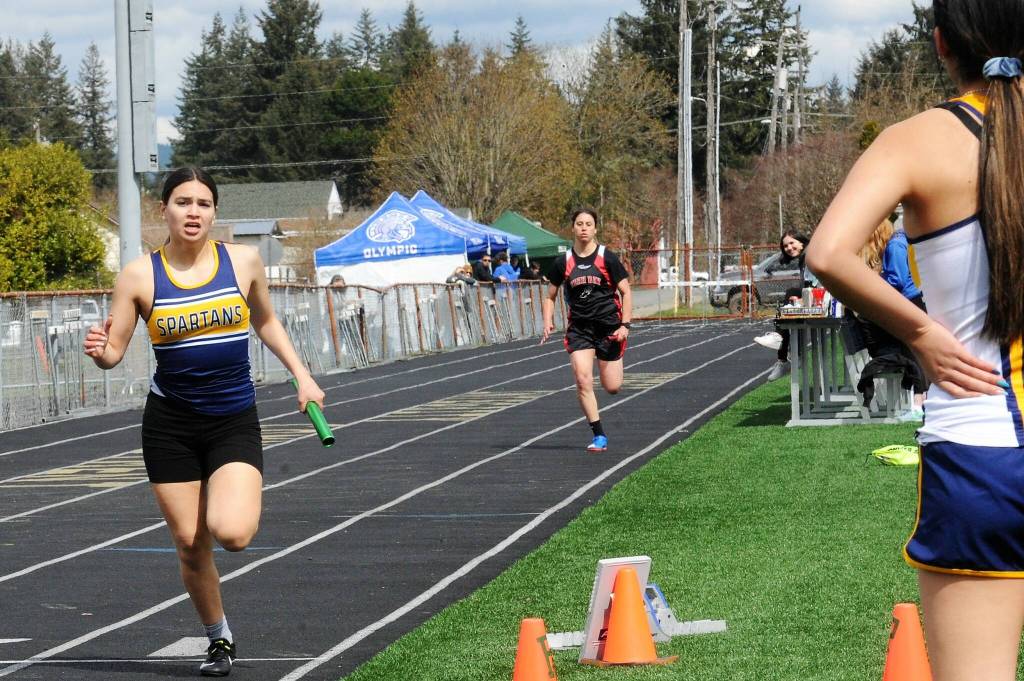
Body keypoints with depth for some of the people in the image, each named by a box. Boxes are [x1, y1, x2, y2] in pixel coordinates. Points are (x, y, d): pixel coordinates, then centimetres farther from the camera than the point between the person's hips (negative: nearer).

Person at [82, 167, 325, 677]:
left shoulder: (243, 261, -2)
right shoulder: (139, 276, -6)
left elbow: (265, 322, 16)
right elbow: (114, 351, -3)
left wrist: (302, 376, 11)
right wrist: (98, 350, -25)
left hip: (235, 421, 0)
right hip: (170, 424, 0)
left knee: (231, 533, -22)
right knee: (190, 545, 3)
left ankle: (240, 506, 16)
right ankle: (219, 639, 27)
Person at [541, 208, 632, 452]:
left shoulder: (607, 258, -4)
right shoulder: (563, 262, 2)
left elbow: (626, 292, 0)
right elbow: (549, 297, 13)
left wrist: (625, 325, -10)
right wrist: (548, 322, -4)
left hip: (609, 327, -1)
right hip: (578, 329, 1)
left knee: (612, 388, 0)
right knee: (583, 381, -16)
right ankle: (599, 436, -7)